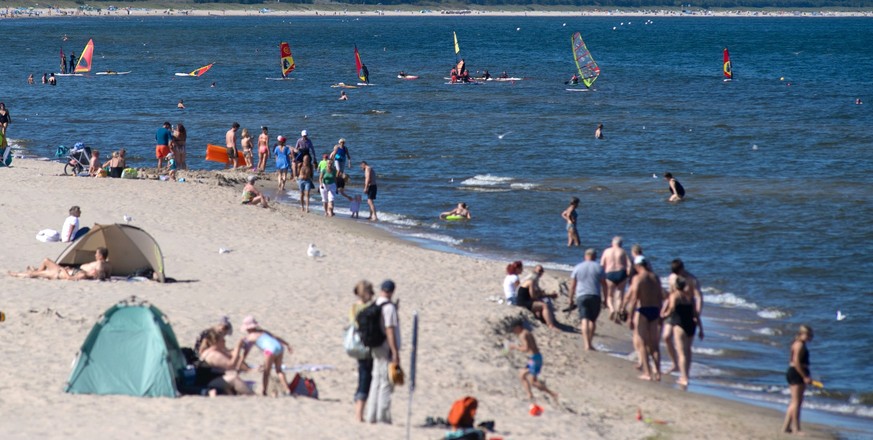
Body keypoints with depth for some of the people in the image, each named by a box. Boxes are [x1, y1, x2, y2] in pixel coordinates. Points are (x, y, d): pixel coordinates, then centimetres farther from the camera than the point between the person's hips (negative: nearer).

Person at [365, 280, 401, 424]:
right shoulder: (389, 307, -15)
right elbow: (390, 331, -19)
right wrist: (395, 353, -17)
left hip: (376, 348, 8)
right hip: (387, 349, -8)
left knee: (376, 381, 12)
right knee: (386, 384, -4)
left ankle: (372, 415, 14)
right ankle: (383, 416, -4)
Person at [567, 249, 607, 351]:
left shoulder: (577, 268, 7)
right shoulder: (598, 268, 5)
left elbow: (572, 285, 6)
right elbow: (604, 284, 5)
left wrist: (571, 298, 14)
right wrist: (604, 298, 14)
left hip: (581, 296, 0)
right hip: (595, 296, 0)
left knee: (585, 320, -6)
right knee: (593, 320, 12)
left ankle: (587, 344, -16)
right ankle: (589, 342, 13)